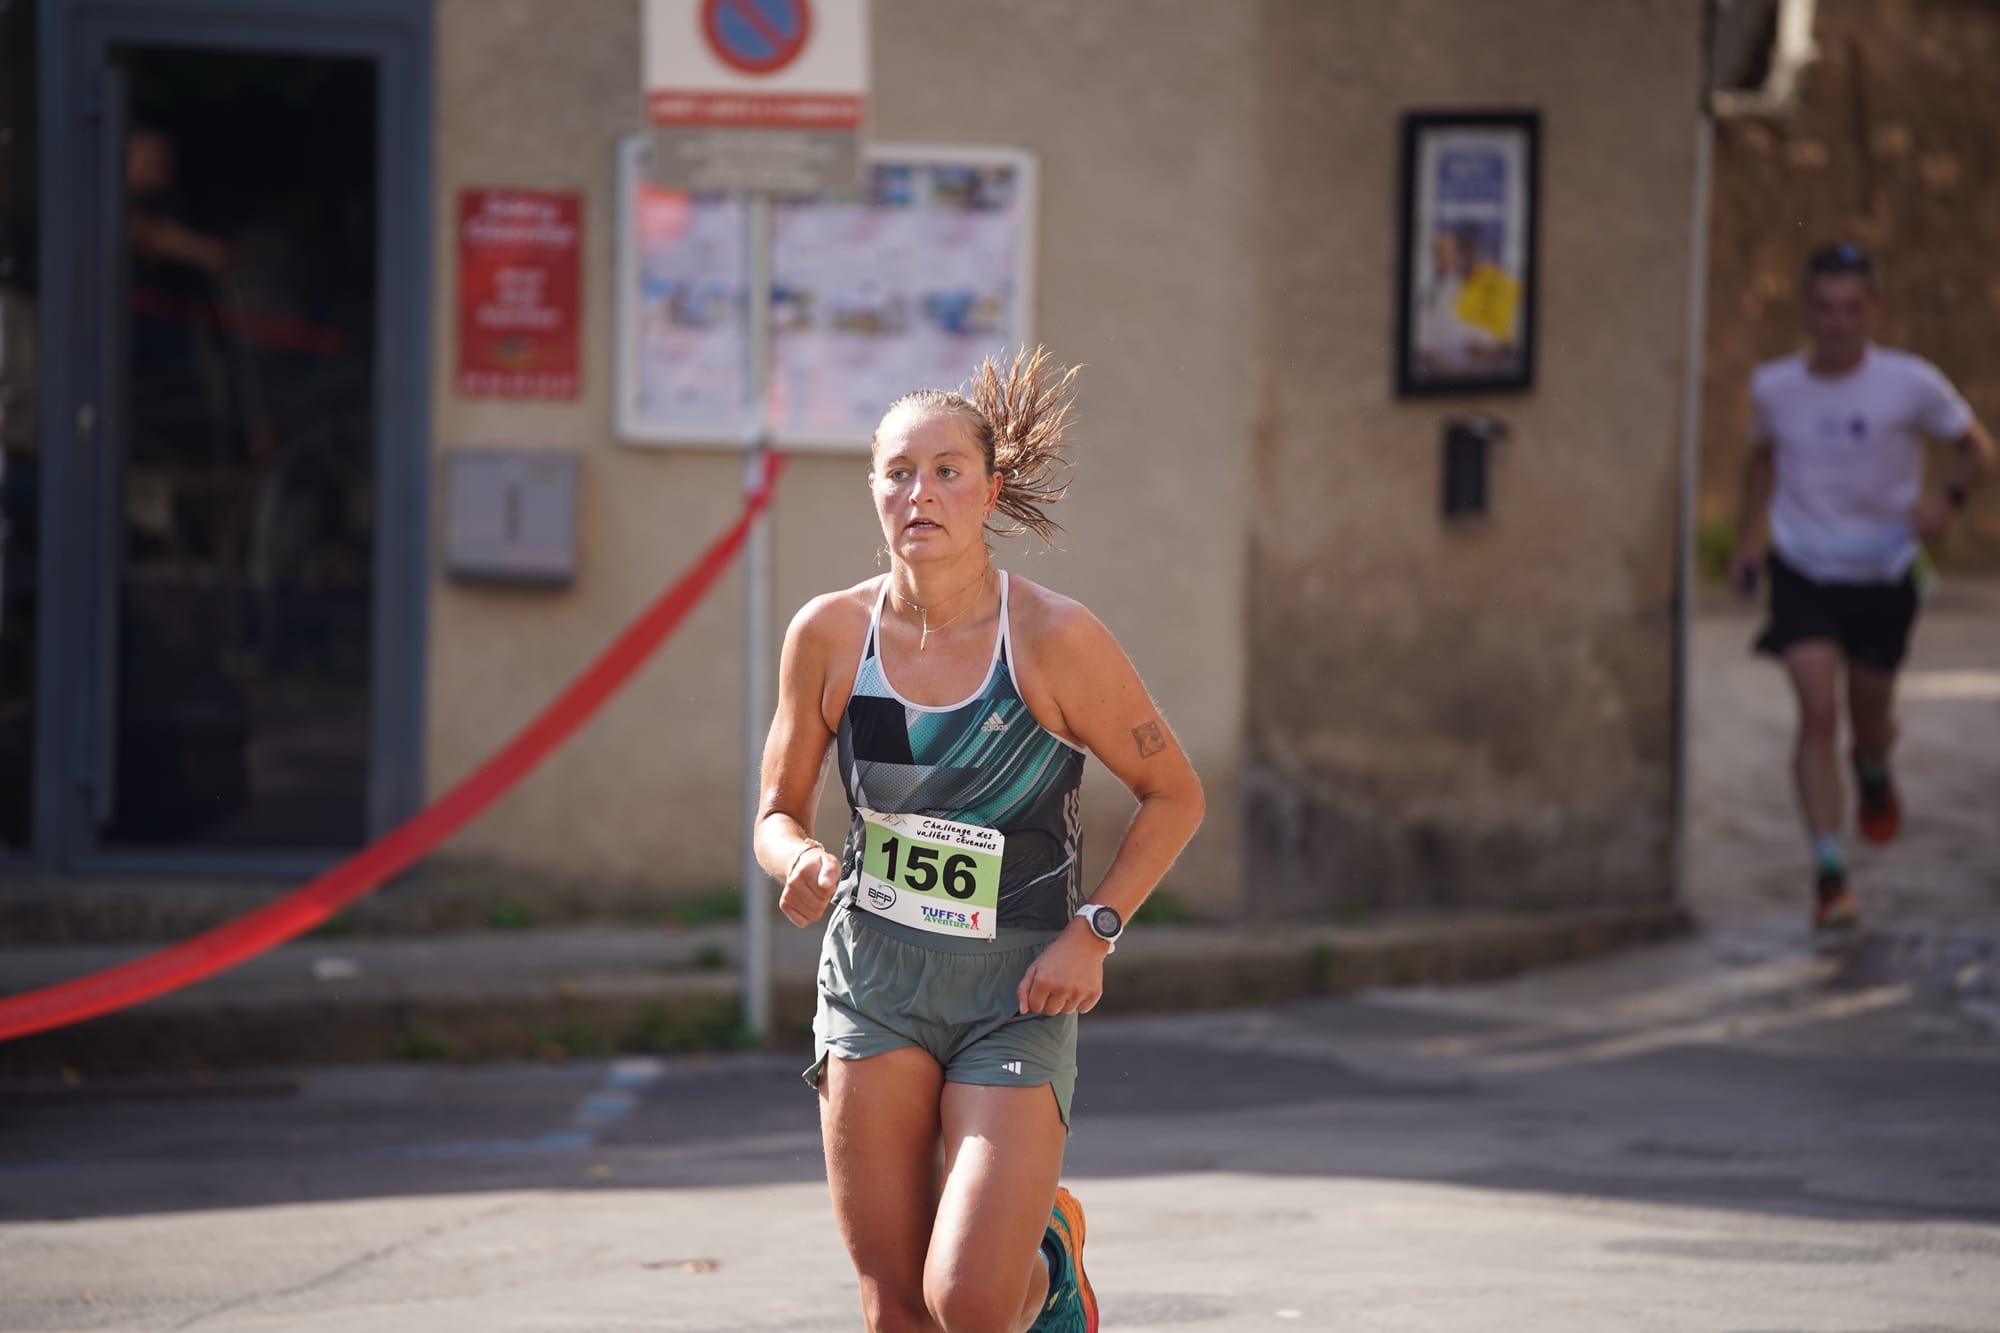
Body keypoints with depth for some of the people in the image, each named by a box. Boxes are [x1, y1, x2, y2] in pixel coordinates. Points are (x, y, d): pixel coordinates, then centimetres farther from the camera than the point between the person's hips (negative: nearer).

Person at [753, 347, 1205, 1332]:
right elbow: (780, 811, 8)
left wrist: (1092, 930, -10)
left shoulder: (1053, 638, -12)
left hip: (1018, 992, -3)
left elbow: (1173, 794, -1)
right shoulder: (829, 634, -4)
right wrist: (799, 863, -14)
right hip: (872, 982, 3)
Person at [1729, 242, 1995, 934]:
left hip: (1883, 575, 0)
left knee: (1870, 714, 14)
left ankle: (1874, 772, 54)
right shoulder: (1775, 386, -4)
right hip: (1803, 572, 0)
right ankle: (1829, 872, -16)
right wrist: (1747, 535, 10)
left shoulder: (1910, 383, -14)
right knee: (1818, 709, -16)